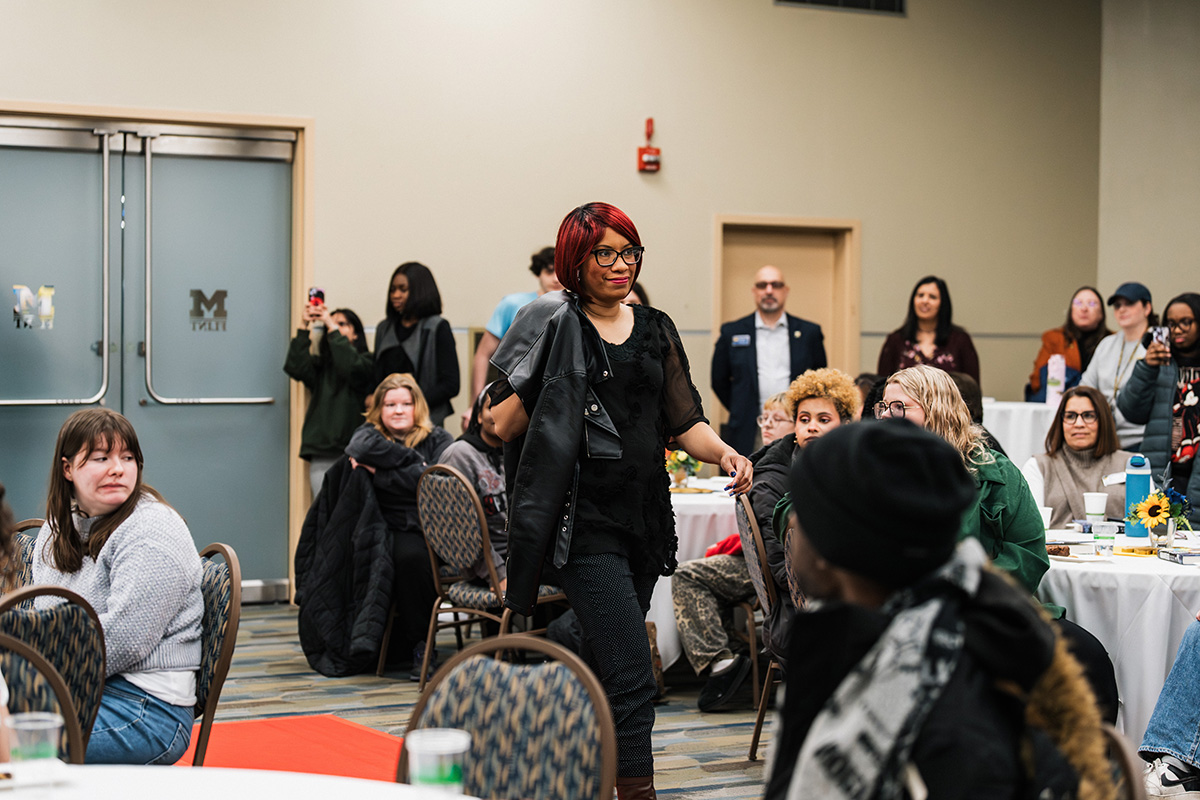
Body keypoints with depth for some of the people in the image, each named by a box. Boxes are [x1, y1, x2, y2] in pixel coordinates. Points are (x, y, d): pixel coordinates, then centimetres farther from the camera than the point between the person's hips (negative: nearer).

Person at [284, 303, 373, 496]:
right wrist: (305, 329, -2)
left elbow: (351, 367, -13)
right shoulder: (320, 365, 18)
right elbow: (295, 368, 0)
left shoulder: (365, 361, 9)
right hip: (322, 453, 3)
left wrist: (332, 327, -9)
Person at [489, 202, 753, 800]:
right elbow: (503, 426, -6)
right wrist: (534, 377, -17)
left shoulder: (656, 330, 13)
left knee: (602, 668, 14)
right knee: (631, 677, -13)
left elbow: (684, 422, 12)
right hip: (587, 520, -6)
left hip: (645, 515, 6)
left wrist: (725, 453, -5)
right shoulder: (556, 329, -2)